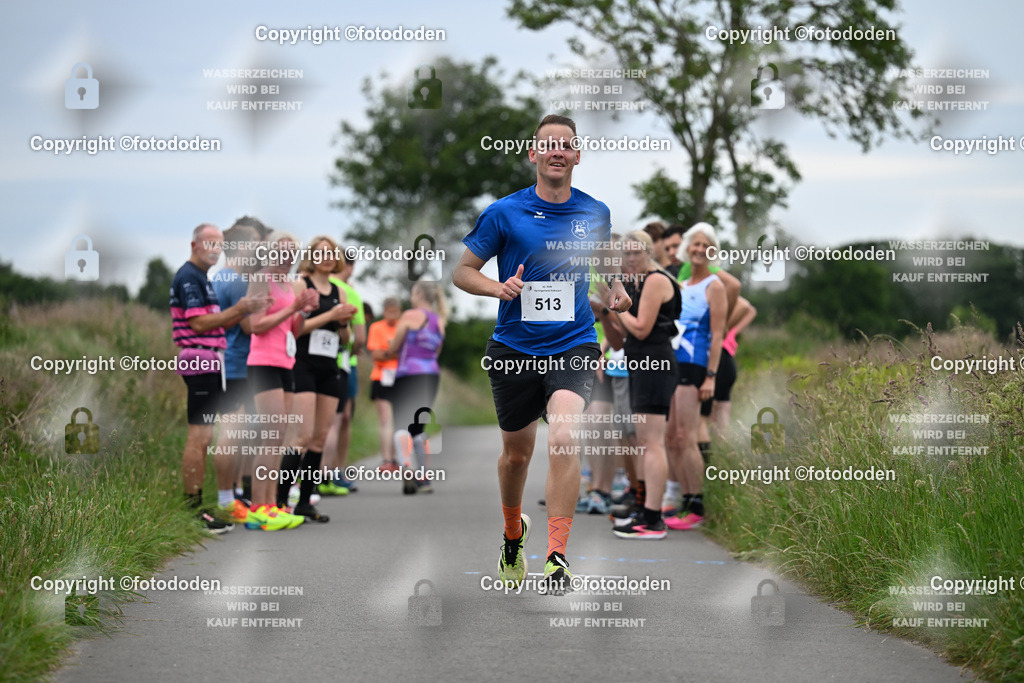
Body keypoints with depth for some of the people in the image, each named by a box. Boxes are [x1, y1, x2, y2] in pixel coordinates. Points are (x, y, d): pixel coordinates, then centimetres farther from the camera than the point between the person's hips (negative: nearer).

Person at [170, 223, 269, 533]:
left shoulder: (202, 278, 21)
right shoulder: (188, 277, -11)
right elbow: (199, 323, -18)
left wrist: (245, 310, 7)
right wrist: (237, 310, -14)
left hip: (209, 361, 11)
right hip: (200, 360, -11)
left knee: (202, 437, 11)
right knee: (199, 437, -10)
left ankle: (195, 504, 15)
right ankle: (193, 509, -10)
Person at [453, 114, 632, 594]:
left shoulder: (595, 212, 4)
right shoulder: (504, 212, -4)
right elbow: (462, 270, 2)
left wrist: (616, 289, 5)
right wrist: (498, 287, -18)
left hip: (574, 346, 0)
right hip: (513, 348, 0)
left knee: (564, 438, -23)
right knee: (516, 452, 13)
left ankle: (557, 557, -20)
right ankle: (513, 534, 43)